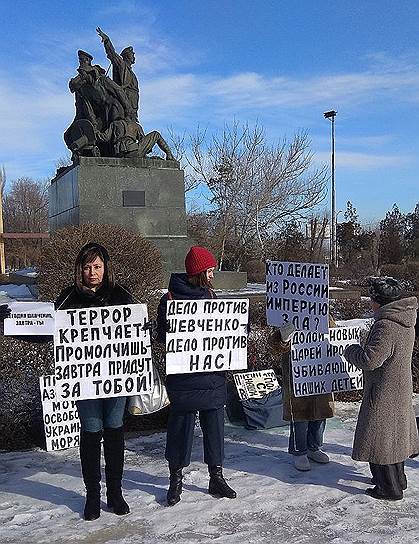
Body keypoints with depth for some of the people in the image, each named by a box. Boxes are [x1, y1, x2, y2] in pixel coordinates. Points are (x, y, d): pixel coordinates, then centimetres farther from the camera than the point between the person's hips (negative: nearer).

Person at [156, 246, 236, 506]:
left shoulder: (210, 295, 11)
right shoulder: (171, 298, -7)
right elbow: (164, 335, -9)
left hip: (213, 374, 5)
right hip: (183, 377, -5)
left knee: (215, 424, 10)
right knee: (181, 425, 3)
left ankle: (217, 477, 24)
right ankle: (176, 479, 20)